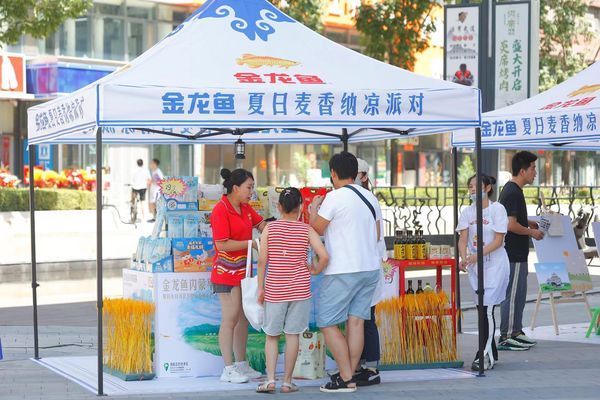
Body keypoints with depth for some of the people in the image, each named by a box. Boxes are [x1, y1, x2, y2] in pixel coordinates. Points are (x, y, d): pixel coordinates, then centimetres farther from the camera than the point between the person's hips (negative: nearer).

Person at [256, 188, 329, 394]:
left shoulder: (269, 228, -2)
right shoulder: (307, 230, -2)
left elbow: (262, 260, -4)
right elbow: (324, 256, -13)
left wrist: (260, 287, 3)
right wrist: (315, 271, 6)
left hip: (275, 289, 0)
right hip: (299, 289, 0)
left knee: (271, 334, 11)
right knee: (293, 334, 6)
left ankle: (270, 378, 0)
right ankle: (287, 381, 8)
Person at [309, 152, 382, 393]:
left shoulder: (334, 197, -12)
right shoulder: (370, 198, 10)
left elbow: (317, 229, -4)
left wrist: (314, 208, 14)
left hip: (342, 271, -7)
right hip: (370, 267, 7)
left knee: (327, 323, -1)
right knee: (356, 320, 7)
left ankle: (346, 379, -5)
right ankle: (349, 374, 7)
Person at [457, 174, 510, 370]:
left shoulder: (497, 209, -7)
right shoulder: (467, 212, 8)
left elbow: (498, 240, -12)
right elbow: (463, 239, -2)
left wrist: (477, 255, -24)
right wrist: (464, 258, -22)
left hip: (495, 265, -5)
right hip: (475, 267, 6)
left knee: (486, 309, -14)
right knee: (484, 310, 8)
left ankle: (484, 354, -14)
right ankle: (492, 354, 16)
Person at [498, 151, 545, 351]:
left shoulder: (512, 190, 13)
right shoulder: (512, 193, -19)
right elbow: (511, 225, -25)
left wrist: (529, 223, 15)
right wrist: (532, 232, -12)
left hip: (517, 253, 11)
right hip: (513, 254, -11)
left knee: (519, 293, 16)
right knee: (512, 294, -6)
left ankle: (516, 332, 24)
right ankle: (505, 338, -2)